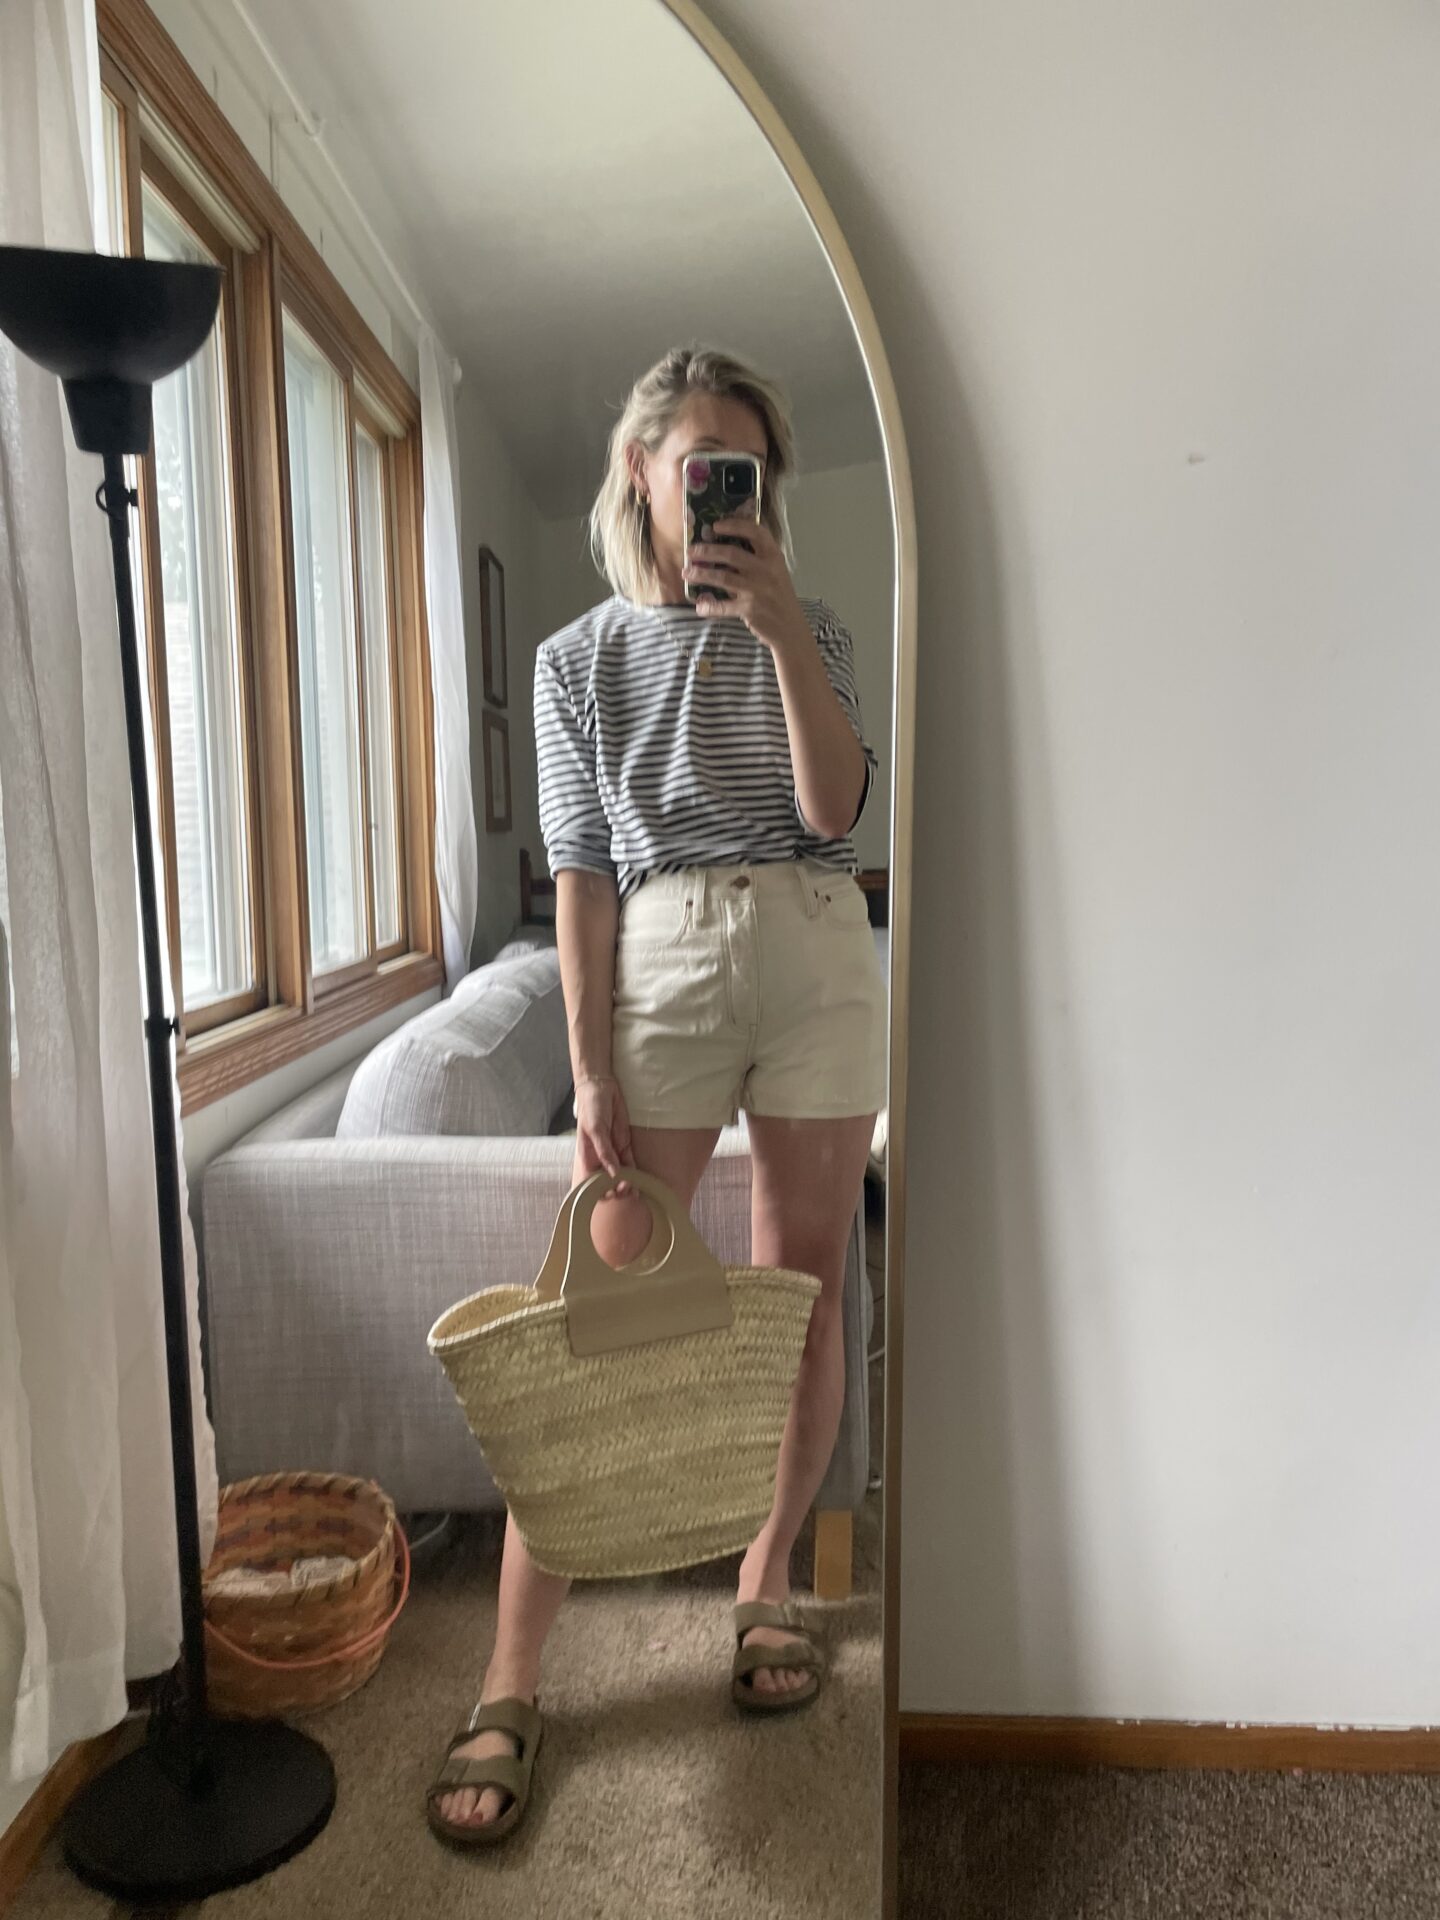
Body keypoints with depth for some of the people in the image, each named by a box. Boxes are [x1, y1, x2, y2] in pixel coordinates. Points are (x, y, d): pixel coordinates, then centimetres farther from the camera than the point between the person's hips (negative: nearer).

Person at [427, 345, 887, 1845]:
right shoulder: (580, 657, 9)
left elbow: (834, 810, -4)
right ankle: (512, 1678, 5)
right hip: (662, 971, -1)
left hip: (817, 962, 2)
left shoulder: (807, 633, 12)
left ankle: (767, 1582, 27)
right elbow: (581, 867, 1)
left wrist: (782, 628, -12)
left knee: (803, 1290, 7)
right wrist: (589, 1066, -7)